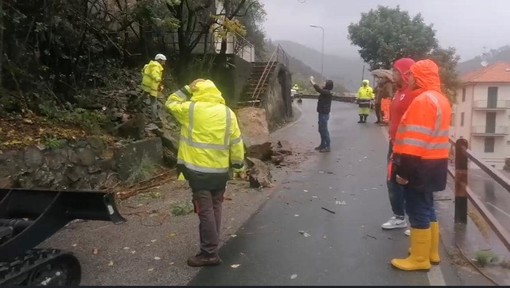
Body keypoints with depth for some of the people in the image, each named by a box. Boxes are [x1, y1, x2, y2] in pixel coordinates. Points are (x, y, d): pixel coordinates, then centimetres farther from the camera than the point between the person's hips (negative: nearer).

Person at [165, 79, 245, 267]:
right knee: (215, 208, 16)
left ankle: (209, 253, 6)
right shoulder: (228, 113, 2)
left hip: (198, 170, -4)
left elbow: (171, 103, 9)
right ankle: (211, 246, 29)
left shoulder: (191, 109, -9)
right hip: (221, 170, 5)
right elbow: (236, 142, 4)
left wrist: (187, 90, 8)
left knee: (205, 211, 0)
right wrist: (238, 165, 13)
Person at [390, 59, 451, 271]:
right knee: (426, 207, 18)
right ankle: (431, 252, 29)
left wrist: (404, 170, -21)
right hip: (434, 163, 10)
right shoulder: (440, 99, 14)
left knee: (417, 210, -1)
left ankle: (419, 259, 8)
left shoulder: (423, 100, -19)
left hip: (420, 165, -10)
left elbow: (415, 140, -23)